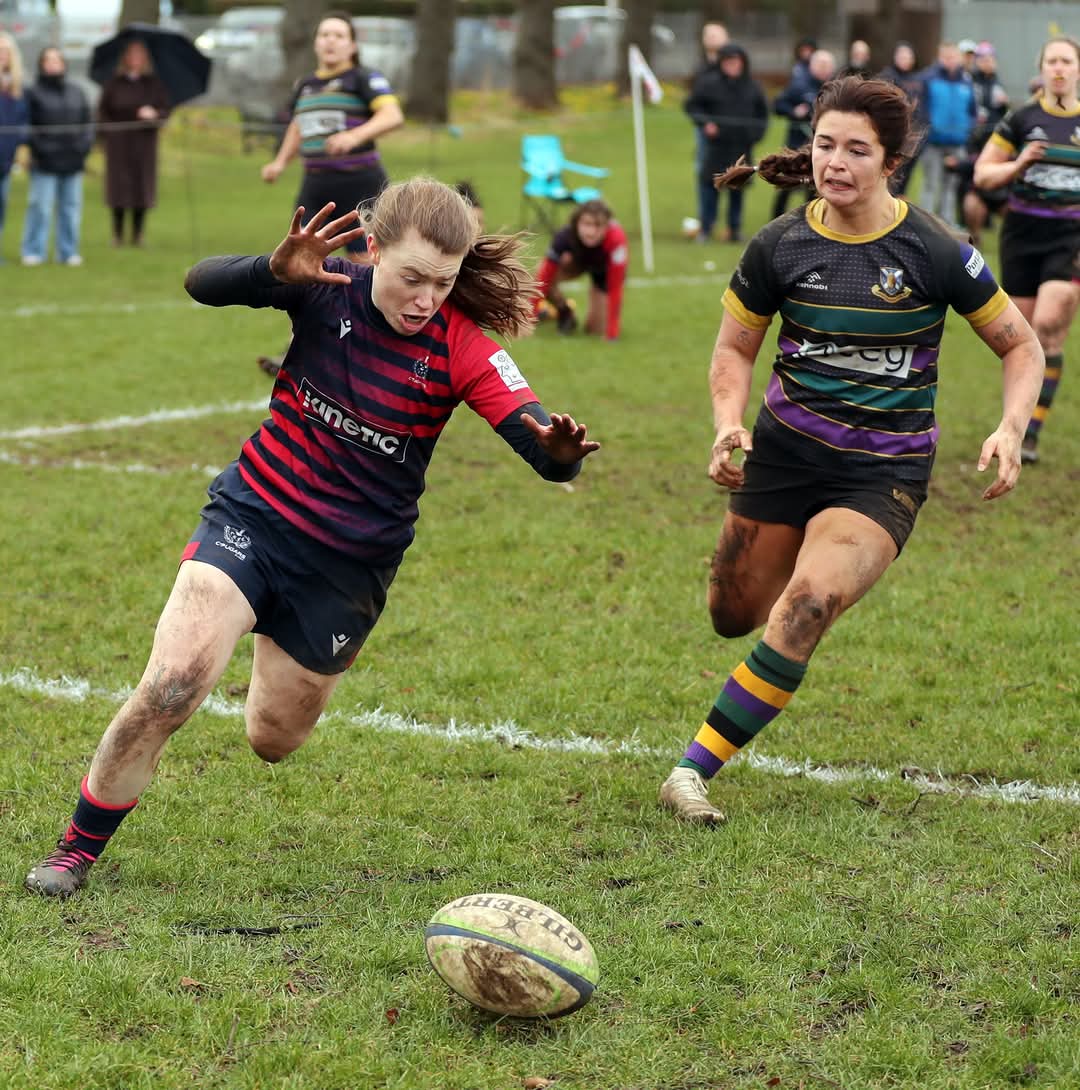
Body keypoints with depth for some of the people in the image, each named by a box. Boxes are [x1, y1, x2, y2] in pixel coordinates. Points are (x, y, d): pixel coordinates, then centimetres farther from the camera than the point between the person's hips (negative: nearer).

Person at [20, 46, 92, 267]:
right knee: (41, 207, -4)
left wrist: (85, 145, 0)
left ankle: (68, 251, 16)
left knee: (71, 207, 8)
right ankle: (33, 252, 4)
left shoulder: (76, 91, 13)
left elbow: (86, 122, 14)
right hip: (45, 163, -4)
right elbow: (27, 125, -5)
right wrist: (38, 148, -13)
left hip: (73, 160, 4)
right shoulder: (34, 92, -1)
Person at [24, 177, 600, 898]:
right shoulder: (328, 286, -13)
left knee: (273, 740, 14)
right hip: (253, 515, -1)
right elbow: (203, 283, -22)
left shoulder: (463, 348, -16)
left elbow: (547, 454, -24)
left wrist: (561, 451, -48)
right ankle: (77, 850, 1)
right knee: (172, 685, -21)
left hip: (351, 564, 1)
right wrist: (277, 270, -42)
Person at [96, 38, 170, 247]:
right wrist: (108, 129, -8)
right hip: (118, 142, -1)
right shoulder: (114, 84, 4)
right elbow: (102, 110, 7)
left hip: (144, 142, 1)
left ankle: (137, 235, 9)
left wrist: (154, 114, -16)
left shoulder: (154, 83, 6)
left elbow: (165, 110, 4)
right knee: (118, 185, -1)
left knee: (143, 188, 0)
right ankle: (117, 234, 7)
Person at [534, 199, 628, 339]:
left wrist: (612, 332, -41)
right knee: (548, 279, -27)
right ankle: (564, 314, 3)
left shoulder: (615, 239, -43)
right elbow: (544, 277, -35)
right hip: (579, 260, 2)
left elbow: (615, 287, -40)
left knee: (595, 329, -12)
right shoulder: (564, 236, -36)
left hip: (605, 270, -2)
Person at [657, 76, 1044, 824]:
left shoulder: (933, 251, -13)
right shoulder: (779, 246, -7)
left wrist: (1011, 429, -19)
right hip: (786, 451, 3)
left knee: (806, 607, -26)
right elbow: (735, 348, 7)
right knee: (734, 616, 15)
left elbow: (1022, 346, -2)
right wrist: (729, 424, -13)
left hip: (884, 473, -3)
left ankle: (695, 769, -16)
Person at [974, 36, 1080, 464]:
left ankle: (1031, 433, -12)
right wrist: (1018, 165, -13)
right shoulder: (1021, 120, 2)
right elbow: (982, 174, 5)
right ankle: (1018, 420, 22)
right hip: (1022, 234, 1)